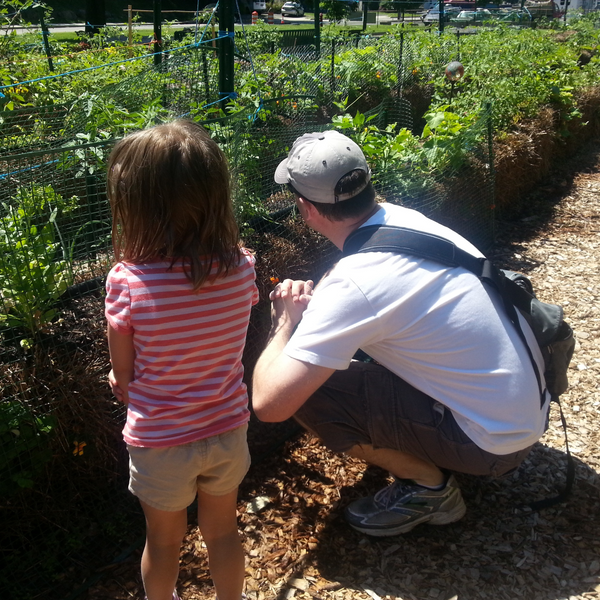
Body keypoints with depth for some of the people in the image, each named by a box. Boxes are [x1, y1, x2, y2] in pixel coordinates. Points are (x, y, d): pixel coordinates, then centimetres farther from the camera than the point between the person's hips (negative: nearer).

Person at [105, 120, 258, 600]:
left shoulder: (127, 280, -25)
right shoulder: (241, 266, -15)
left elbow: (123, 374, -12)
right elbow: (230, 346, -1)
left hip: (160, 444, -2)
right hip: (228, 430, 3)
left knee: (164, 541, 25)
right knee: (223, 531, 26)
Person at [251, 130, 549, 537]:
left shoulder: (352, 286, -27)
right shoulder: (404, 217, -4)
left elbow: (269, 404, -28)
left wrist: (286, 323, -10)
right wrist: (315, 308, 2)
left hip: (495, 443, -8)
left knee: (309, 393, -13)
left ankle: (429, 486, 4)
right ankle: (436, 458, 19)